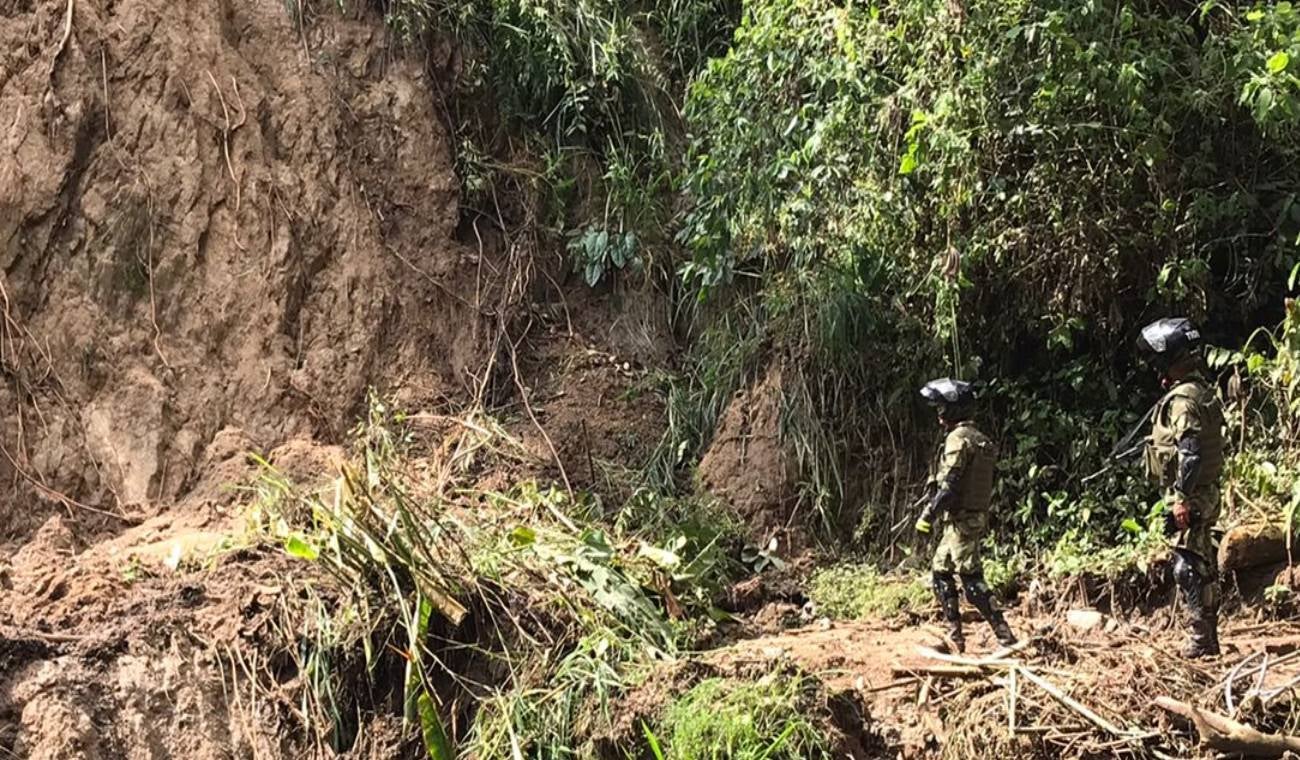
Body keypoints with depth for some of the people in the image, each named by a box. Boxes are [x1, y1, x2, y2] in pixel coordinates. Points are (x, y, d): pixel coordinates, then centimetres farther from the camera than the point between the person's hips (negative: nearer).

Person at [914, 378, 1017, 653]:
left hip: (961, 519, -10)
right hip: (976, 516, 10)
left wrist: (928, 516, -18)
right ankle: (954, 635, 17)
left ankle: (1006, 637, -9)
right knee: (941, 571, 16)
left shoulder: (958, 438, -15)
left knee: (972, 580, -7)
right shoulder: (979, 438, 15)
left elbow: (949, 484, -22)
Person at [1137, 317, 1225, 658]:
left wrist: (1182, 498, -24)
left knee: (1189, 568, -7)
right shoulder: (1202, 390, 13)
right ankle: (1209, 638, 21)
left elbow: (1190, 452, -24)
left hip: (1191, 498, -10)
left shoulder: (1183, 399, -18)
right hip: (1205, 493, 10)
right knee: (1205, 566, 14)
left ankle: (1202, 640, -5)